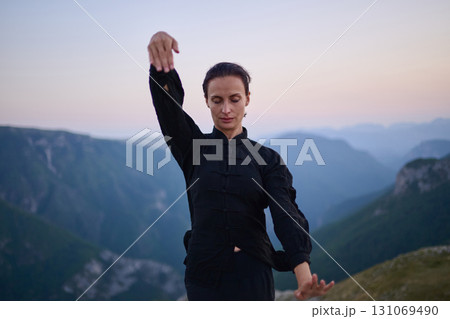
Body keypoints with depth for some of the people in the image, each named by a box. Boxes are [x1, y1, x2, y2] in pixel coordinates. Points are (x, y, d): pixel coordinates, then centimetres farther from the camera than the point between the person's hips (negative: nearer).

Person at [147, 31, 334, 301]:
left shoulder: (268, 159, 3)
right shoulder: (192, 146, 4)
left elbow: (286, 214, -12)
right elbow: (166, 98, -12)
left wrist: (304, 276, -29)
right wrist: (160, 41, -32)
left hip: (253, 277, 0)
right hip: (205, 275, 1)